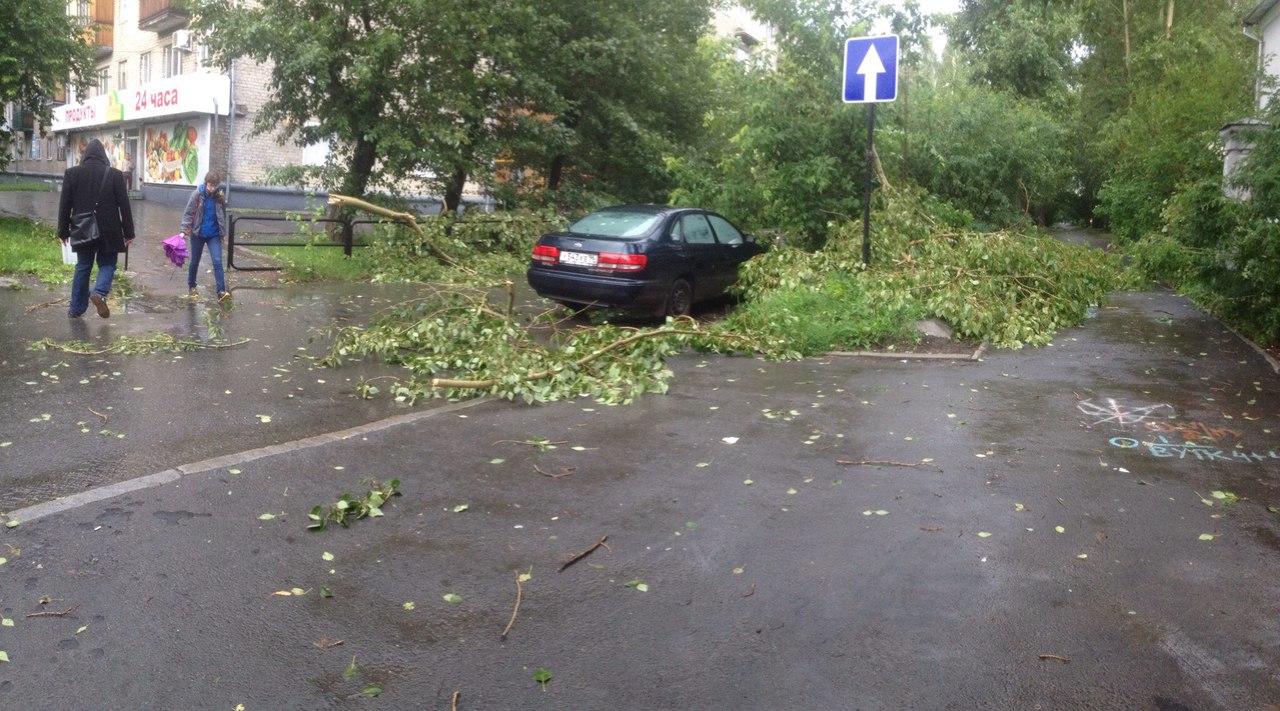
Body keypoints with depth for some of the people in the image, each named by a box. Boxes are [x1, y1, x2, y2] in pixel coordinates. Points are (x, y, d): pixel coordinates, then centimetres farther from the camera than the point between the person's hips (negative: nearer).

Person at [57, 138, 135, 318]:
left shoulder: (71, 173, -1)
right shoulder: (115, 175, -6)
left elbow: (64, 205, 2)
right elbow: (124, 206, -4)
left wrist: (63, 230, 11)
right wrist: (128, 233, 2)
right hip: (108, 230, -2)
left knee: (83, 267, 14)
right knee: (107, 264, 12)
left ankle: (76, 308, 18)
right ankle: (99, 293, -16)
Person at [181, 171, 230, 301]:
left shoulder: (220, 195, -4)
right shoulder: (197, 194, -10)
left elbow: (223, 215, 7)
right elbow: (188, 213, -6)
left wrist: (223, 232, 10)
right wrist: (184, 231, -13)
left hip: (214, 235, 0)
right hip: (198, 234, 0)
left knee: (217, 262, -13)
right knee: (195, 262, 15)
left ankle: (221, 291, -17)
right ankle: (192, 286, 36)